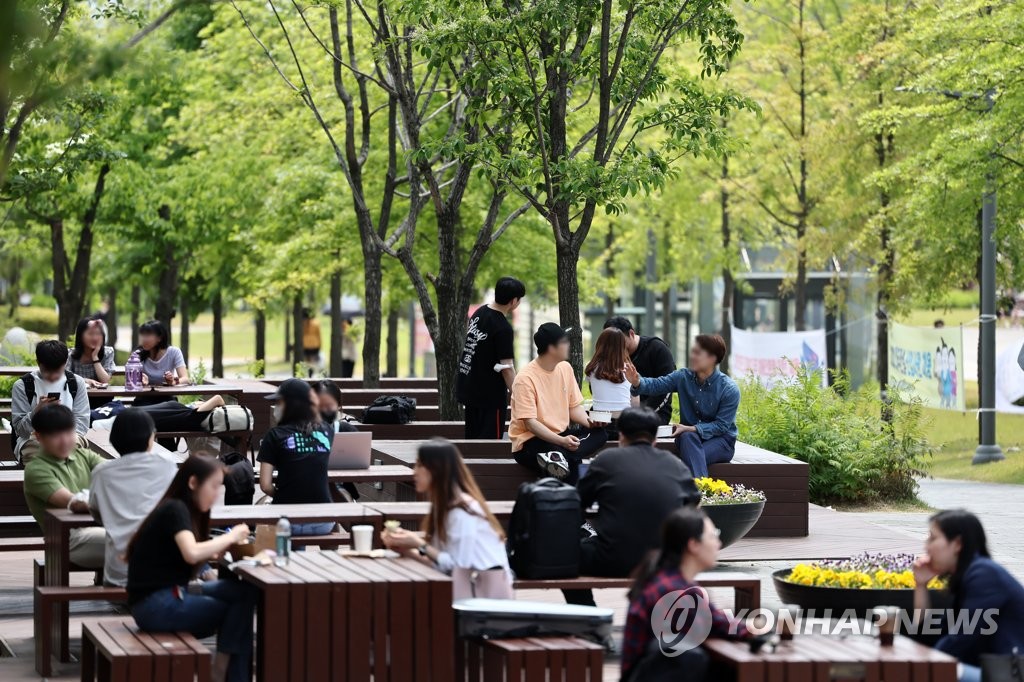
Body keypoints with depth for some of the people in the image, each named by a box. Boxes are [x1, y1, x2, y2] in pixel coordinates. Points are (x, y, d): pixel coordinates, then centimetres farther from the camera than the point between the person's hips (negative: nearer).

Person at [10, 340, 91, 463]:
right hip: (33, 440, -1)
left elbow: (81, 422, 4)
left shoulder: (77, 383, 7)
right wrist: (37, 411, -22)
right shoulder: (22, 386, 0)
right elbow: (20, 429, -2)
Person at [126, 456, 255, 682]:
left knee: (244, 591, -3)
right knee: (241, 608, -9)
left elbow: (192, 561, 12)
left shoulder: (182, 510, 16)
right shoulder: (175, 509, -12)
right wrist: (230, 537, -15)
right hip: (156, 605, -9)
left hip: (170, 594, 9)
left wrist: (216, 551, -3)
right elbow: (191, 553, -28)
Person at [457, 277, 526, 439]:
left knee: (472, 438, 16)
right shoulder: (503, 329, -20)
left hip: (469, 387, 9)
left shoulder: (479, 312, 5)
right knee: (490, 441, -2)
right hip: (490, 393, -9)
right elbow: (507, 368, -21)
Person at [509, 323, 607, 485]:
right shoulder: (525, 379, -17)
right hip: (531, 441, -8)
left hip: (562, 436, 8)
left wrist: (589, 422, -12)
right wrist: (561, 441, -33)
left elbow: (574, 407, 10)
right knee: (570, 466, -33)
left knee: (600, 433, -18)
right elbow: (530, 423, -22)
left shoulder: (565, 368, 5)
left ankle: (558, 457, -31)